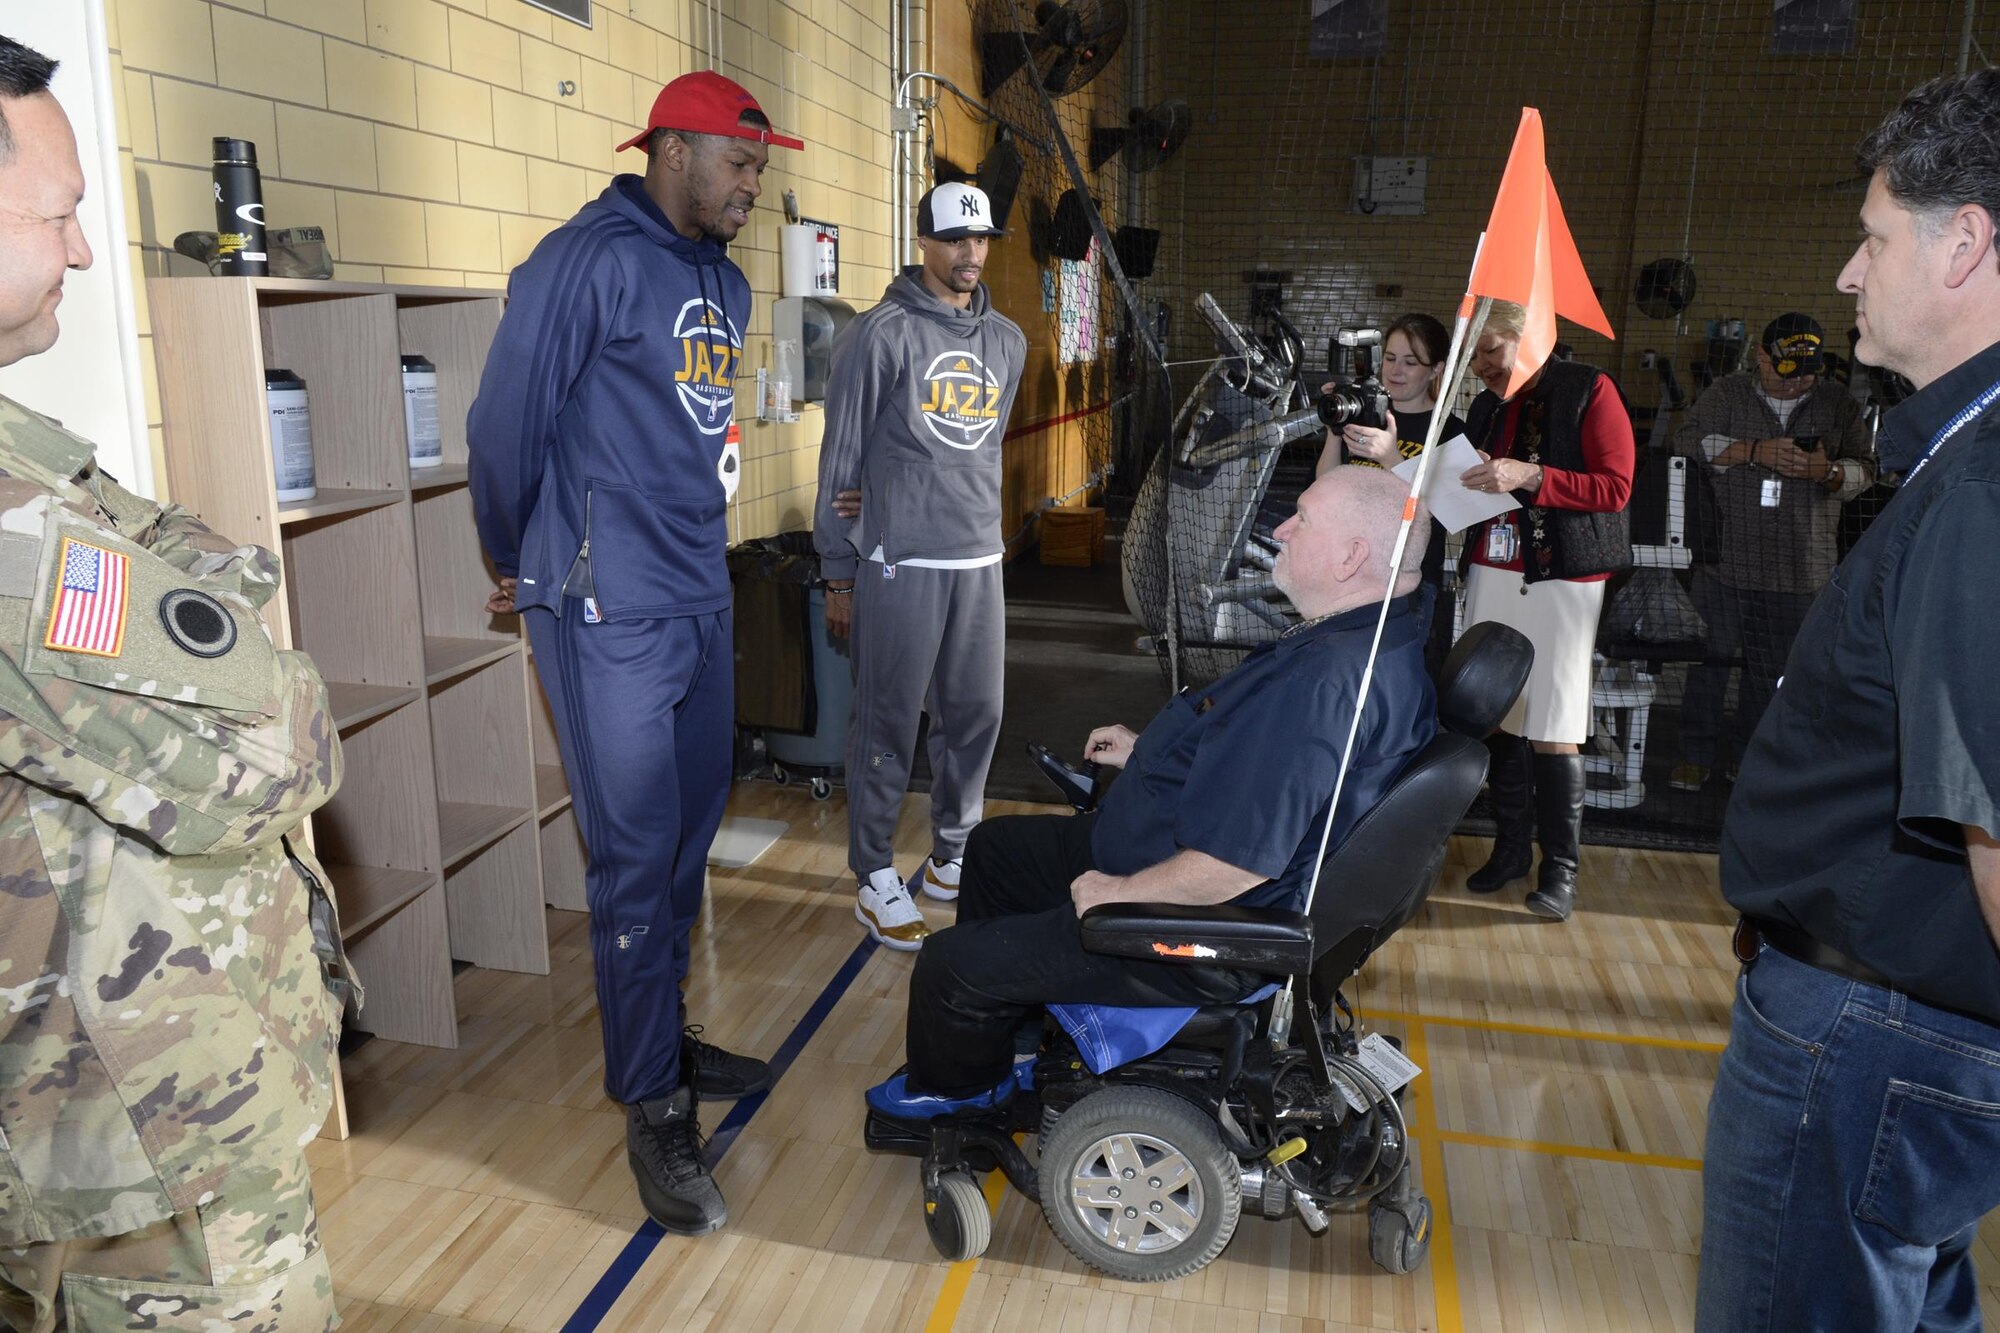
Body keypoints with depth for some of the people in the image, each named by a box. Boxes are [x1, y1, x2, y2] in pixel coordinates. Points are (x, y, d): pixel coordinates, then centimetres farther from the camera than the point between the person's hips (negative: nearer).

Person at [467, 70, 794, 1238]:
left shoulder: (726, 283, 13)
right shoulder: (588, 262, -12)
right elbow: (508, 421, -8)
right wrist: (525, 565, 4)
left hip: (704, 602, 8)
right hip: (613, 614, -8)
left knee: (691, 832, 16)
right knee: (635, 855, -1)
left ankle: (661, 1036, 34)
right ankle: (655, 1108, 12)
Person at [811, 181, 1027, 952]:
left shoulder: (1008, 341, 13)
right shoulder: (883, 334, -5)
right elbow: (841, 458, -4)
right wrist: (838, 575, -5)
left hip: (980, 561, 6)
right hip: (900, 566, -6)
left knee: (975, 716, 12)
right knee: (888, 725, 1)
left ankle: (952, 858, 29)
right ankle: (876, 881, 14)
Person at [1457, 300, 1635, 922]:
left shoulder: (1589, 390, -3)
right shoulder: (1487, 406, 17)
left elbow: (1615, 487, -10)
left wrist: (1529, 477, -19)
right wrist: (1460, 481, 6)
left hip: (1562, 579, -6)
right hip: (1492, 575, 6)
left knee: (1553, 728, -7)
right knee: (1499, 716, 3)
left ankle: (1561, 868, 4)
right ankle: (1511, 847, 16)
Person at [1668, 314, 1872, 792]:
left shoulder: (1837, 403, 9)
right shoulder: (1727, 393, 4)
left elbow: (1864, 469, 10)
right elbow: (1688, 441, -9)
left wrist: (1829, 472, -12)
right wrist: (1755, 451, -19)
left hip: (1798, 568, 2)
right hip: (1726, 556, -1)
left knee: (1771, 669, 9)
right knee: (1710, 657, 3)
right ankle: (1697, 754, 15)